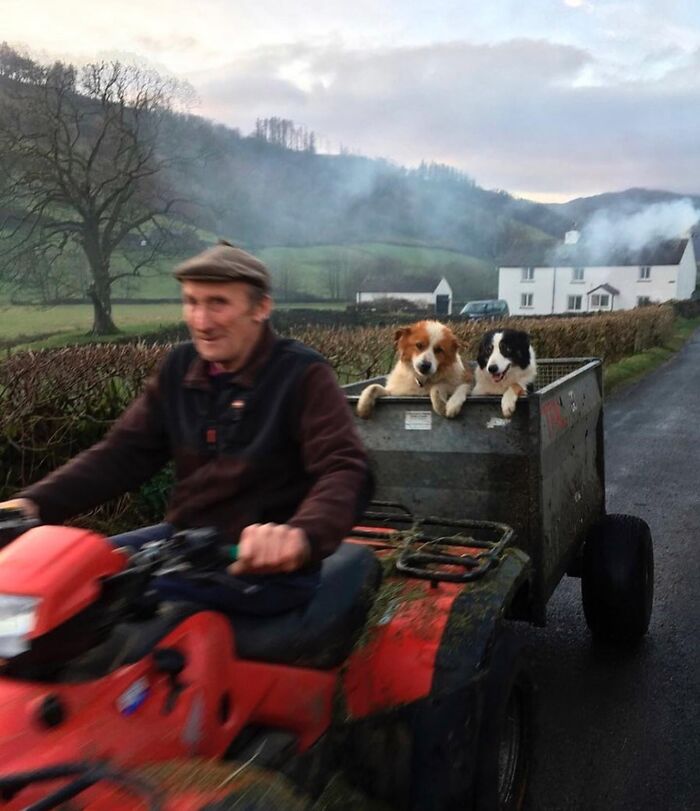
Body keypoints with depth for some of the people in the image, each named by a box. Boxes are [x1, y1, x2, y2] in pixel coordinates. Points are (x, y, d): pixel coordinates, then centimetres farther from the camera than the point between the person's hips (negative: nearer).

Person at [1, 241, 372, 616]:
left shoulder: (302, 375, -12)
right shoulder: (179, 368, 6)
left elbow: (345, 472, -24)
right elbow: (124, 452, 5)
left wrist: (301, 535, -46)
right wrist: (36, 502, -11)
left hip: (266, 561, -6)